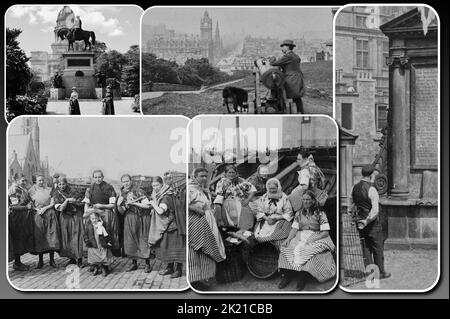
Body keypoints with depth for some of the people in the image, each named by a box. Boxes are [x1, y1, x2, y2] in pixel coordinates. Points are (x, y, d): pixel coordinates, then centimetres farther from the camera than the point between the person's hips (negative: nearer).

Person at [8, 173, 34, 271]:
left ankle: (18, 262, 20)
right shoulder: (13, 190, -14)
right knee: (18, 240, -3)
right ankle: (17, 264, 6)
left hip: (24, 218, 9)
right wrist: (26, 207, -15)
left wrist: (31, 205, 6)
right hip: (17, 218, -9)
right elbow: (13, 206, -19)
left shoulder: (23, 190, 13)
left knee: (23, 240, 12)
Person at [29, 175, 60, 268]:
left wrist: (44, 208, -10)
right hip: (38, 215, 0)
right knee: (39, 237, -3)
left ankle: (52, 260, 0)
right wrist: (37, 209, -11)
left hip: (50, 214, 1)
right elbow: (31, 204, 6)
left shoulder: (49, 190, 12)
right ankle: (40, 260, 3)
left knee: (51, 236, -4)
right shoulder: (33, 190, 11)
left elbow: (52, 203, 5)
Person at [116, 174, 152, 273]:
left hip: (140, 219, -5)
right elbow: (121, 211, 9)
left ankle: (147, 264, 2)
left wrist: (134, 203, -20)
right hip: (128, 219, 5)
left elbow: (147, 205, -15)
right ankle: (134, 263, 16)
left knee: (143, 240, -4)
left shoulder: (138, 191, -8)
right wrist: (119, 205, -11)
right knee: (130, 241, 5)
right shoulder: (122, 193, 8)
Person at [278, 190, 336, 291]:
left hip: (316, 238, -4)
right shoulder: (299, 214, 18)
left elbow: (325, 232, -3)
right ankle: (286, 275, -31)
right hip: (300, 237, 4)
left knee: (304, 249, -37)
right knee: (285, 247, -26)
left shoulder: (320, 214, 4)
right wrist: (288, 238, -11)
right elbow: (294, 229, 10)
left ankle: (302, 277, -34)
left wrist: (312, 239, -18)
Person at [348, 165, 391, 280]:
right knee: (378, 248, 6)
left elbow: (350, 204, 14)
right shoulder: (371, 189, -19)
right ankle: (381, 272, 15)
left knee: (366, 247, 13)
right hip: (372, 223, -7)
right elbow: (375, 210, -26)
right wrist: (366, 221, -21)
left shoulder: (355, 187, 4)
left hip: (360, 222, 7)